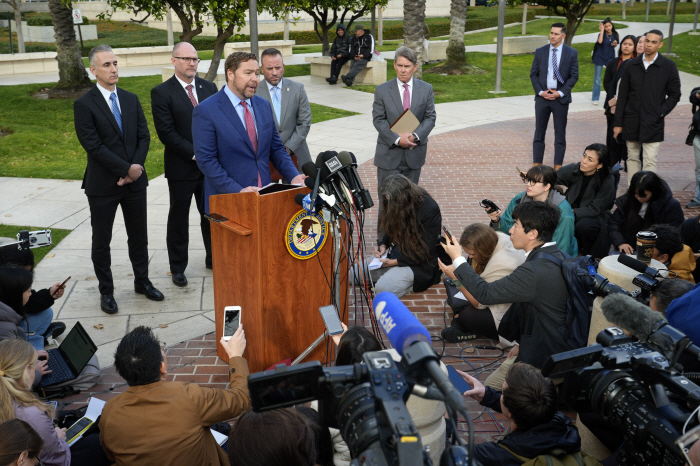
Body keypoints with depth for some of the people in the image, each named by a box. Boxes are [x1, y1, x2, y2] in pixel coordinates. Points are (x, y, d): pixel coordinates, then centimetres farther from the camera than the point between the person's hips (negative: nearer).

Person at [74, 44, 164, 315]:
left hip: (135, 180, 5)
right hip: (102, 185, -4)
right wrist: (127, 168, -17)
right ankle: (106, 291, 21)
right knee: (101, 241, 8)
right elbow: (93, 146, -16)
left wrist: (136, 167, -10)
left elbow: (144, 137, 5)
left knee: (138, 235, 14)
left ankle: (142, 282, 30)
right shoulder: (84, 105, -9)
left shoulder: (131, 100, 8)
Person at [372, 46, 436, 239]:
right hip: (389, 153, -2)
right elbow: (378, 120, -6)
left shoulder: (426, 89, 2)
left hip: (414, 152, 2)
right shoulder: (382, 90, -4)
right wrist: (397, 139, -20)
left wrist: (416, 136, -19)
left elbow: (430, 117, 0)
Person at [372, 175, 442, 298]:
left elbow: (426, 252, -19)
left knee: (383, 288, -28)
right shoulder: (396, 205, -3)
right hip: (399, 253, 7)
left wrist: (395, 262, -20)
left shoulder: (430, 209, -24)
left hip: (420, 264, -7)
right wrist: (383, 245, -7)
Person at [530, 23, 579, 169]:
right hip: (542, 97, 2)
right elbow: (533, 74, 6)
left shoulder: (572, 53, 0)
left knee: (560, 134, 4)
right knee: (539, 133, 4)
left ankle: (558, 167, 10)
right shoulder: (540, 52, 5)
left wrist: (560, 93, -11)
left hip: (561, 98, -1)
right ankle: (537, 165, 10)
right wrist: (540, 91, -7)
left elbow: (574, 76, -1)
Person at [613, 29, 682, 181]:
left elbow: (675, 94, 6)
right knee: (632, 158, 9)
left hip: (653, 123, -3)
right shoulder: (632, 65, 6)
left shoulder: (668, 66, 1)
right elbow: (622, 95, 7)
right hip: (631, 122, 3)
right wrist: (618, 123, 4)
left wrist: (661, 112, -8)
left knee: (650, 162, -6)